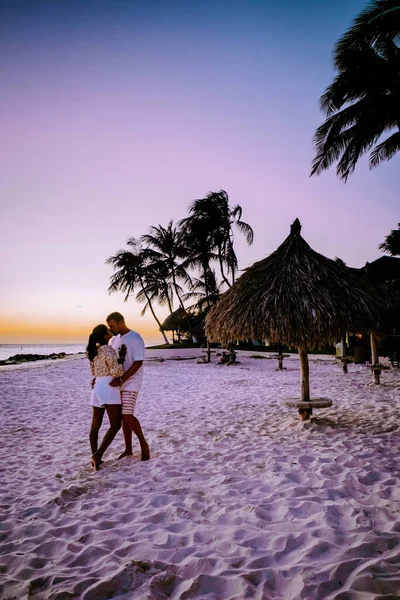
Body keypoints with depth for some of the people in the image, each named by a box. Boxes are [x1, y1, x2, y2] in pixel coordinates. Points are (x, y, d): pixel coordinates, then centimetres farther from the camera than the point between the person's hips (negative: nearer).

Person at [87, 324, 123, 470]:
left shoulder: (94, 350, 11)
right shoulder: (109, 350, -14)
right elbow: (116, 371, -18)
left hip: (97, 387, 9)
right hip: (108, 388, -9)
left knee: (95, 425, 12)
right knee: (115, 425, -4)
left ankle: (94, 457, 17)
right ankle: (98, 455, -12)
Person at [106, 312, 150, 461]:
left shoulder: (135, 338, -16)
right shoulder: (115, 339, 8)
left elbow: (138, 363, -20)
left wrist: (121, 380, -26)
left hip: (130, 383, -7)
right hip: (118, 383, 7)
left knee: (127, 415, -11)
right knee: (123, 416, 11)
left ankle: (143, 444, 8)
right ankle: (128, 449, 21)